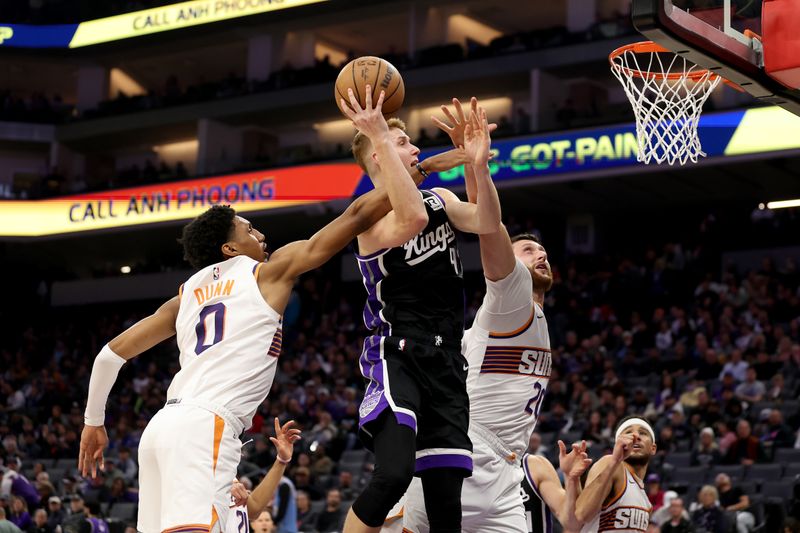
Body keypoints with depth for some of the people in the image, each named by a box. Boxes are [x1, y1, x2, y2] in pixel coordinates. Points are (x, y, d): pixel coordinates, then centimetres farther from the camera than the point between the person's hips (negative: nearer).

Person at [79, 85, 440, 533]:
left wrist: (94, 422, 35)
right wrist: (380, 139, 19)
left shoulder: (189, 293, 26)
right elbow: (357, 216, 9)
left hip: (163, 426, 8)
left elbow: (112, 352, 25)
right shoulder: (268, 273, 10)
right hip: (206, 426, -8)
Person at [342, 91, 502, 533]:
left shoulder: (440, 198, 15)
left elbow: (488, 225, -3)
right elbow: (414, 218, -30)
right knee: (394, 474, -27)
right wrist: (381, 139, -28)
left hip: (445, 361, 6)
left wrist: (479, 165, -18)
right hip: (397, 356, -6)